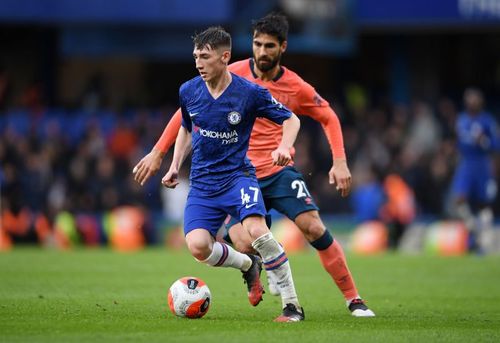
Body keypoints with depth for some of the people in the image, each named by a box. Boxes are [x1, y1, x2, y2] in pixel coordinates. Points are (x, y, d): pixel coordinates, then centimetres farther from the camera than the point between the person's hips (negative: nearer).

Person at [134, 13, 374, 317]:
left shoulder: (296, 87, 0)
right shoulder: (234, 75, -4)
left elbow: (329, 118, 15)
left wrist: (340, 162, 2)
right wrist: (158, 152, -2)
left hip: (280, 171, 1)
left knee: (315, 228, -17)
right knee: (245, 244, -22)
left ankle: (354, 300, -4)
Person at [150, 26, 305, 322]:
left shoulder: (250, 93, -11)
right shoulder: (188, 92, 1)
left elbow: (291, 120, 1)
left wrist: (285, 147, -18)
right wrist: (175, 166, 11)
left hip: (238, 174, -3)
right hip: (203, 183, 4)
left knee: (256, 230, -32)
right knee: (197, 246, -20)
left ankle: (292, 304, -18)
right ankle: (247, 265, 14)